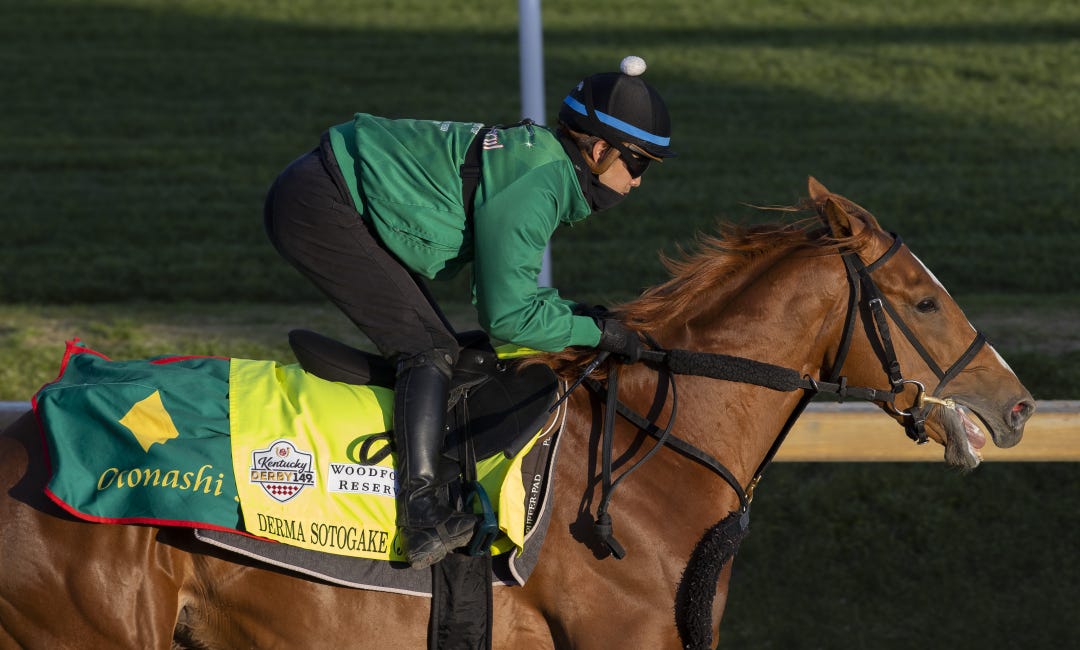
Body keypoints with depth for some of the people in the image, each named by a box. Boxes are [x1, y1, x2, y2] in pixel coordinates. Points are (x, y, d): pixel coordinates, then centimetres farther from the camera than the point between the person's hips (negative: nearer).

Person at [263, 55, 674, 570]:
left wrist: (580, 313, 6)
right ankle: (421, 510, -26)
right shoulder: (534, 186, -21)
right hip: (314, 210, -11)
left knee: (428, 340, 15)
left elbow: (508, 286, 17)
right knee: (430, 349, -15)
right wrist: (596, 331, -10)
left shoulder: (540, 158, 10)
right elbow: (507, 315, -20)